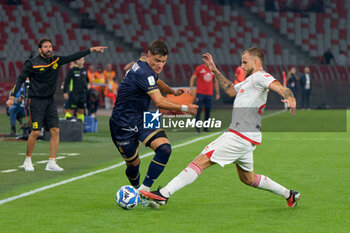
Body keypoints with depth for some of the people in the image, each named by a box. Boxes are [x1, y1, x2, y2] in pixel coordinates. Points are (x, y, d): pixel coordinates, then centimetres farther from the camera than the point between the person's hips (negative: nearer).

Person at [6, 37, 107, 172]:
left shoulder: (56, 60, 7)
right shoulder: (32, 63, -8)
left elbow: (73, 57, 11)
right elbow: (21, 79, -7)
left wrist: (92, 50, 8)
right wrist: (12, 97, -15)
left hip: (50, 100, 5)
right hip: (36, 101, -5)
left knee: (55, 131, -4)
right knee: (36, 132, -9)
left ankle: (51, 163, 2)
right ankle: (27, 161, 10)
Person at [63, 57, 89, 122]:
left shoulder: (84, 70, 10)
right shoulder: (72, 70, -6)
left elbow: (87, 80, 26)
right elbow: (66, 81, -7)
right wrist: (65, 92, -12)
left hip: (83, 93, 5)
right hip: (74, 93, -5)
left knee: (81, 110, 8)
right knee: (71, 110, -6)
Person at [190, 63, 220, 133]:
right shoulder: (199, 68, 0)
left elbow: (215, 82, 19)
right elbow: (193, 78, 3)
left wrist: (217, 93, 17)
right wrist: (191, 88, -7)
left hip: (209, 94, 4)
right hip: (200, 93, -4)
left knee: (208, 110, 3)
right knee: (199, 109, -6)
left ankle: (205, 127, 10)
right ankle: (197, 127, -1)